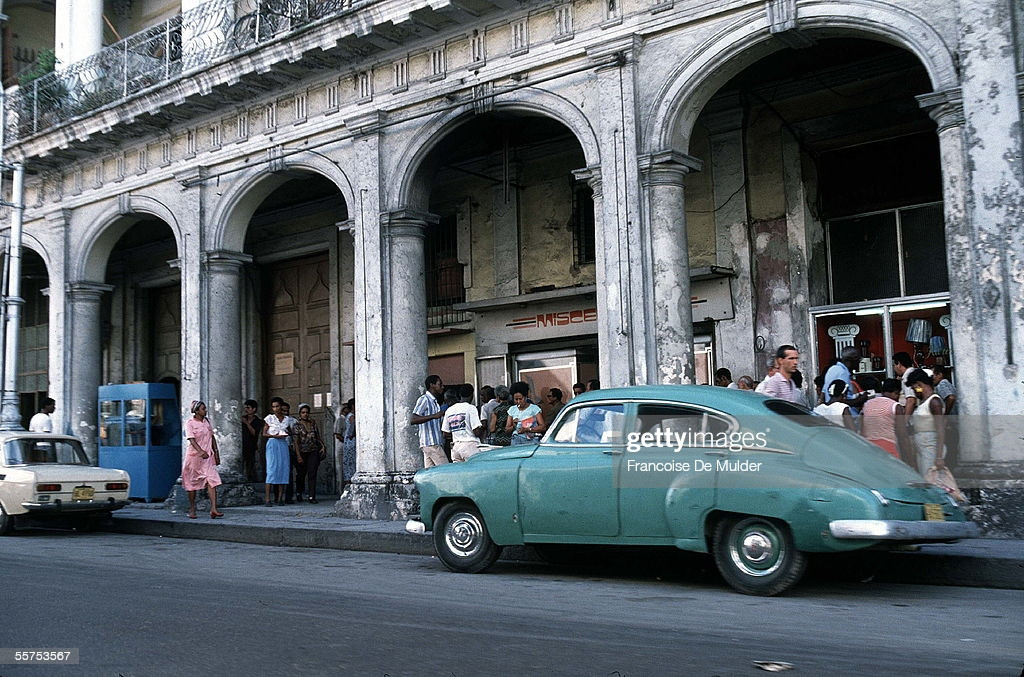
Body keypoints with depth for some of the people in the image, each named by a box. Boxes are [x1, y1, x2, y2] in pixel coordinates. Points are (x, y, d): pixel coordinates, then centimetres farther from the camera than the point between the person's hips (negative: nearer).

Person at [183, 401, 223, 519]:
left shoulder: (207, 421, 11)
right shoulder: (189, 423, -6)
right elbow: (191, 439, -18)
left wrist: (216, 452, 12)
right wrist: (201, 451, -32)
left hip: (208, 456, 4)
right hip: (194, 456, -4)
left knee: (212, 480, -11)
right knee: (192, 483, 6)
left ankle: (213, 509, -17)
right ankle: (192, 510, 20)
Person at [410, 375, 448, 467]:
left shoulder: (434, 402, 23)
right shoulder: (424, 399, -7)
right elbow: (412, 420, -19)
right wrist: (433, 416, -26)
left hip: (436, 443, 9)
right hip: (431, 443, -9)